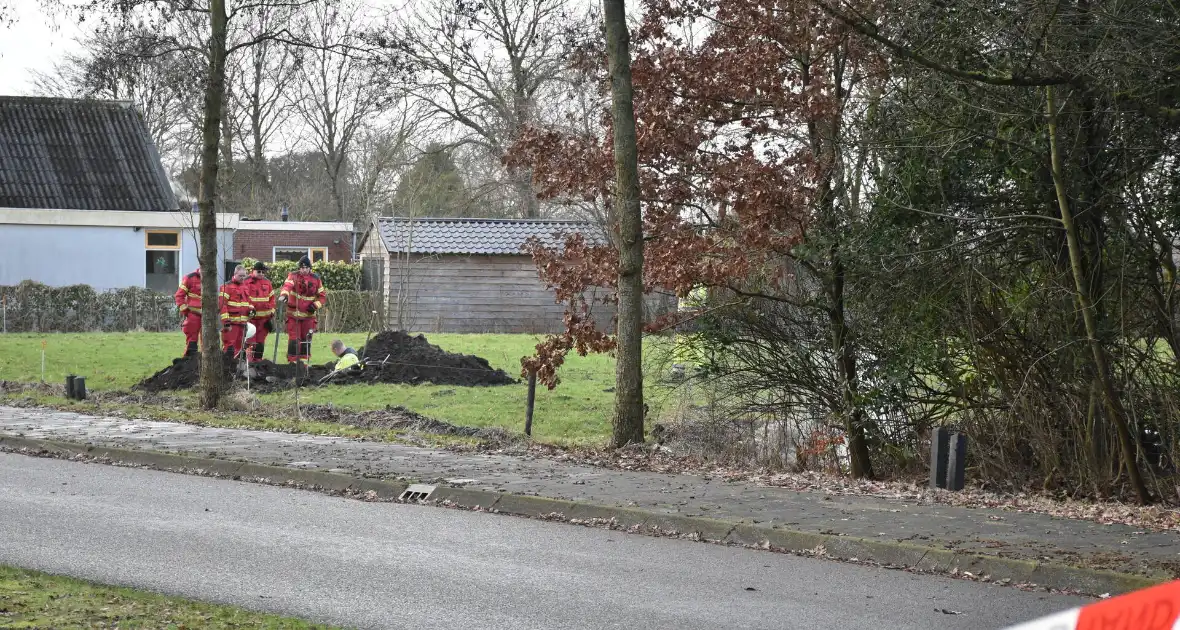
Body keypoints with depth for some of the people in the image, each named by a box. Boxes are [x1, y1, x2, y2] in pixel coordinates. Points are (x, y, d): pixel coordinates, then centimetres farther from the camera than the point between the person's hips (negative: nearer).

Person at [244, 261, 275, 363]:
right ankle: (249, 361, -6)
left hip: (264, 317, 5)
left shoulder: (267, 282, 12)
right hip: (251, 316, -5)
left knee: (261, 341, 9)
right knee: (251, 341, -9)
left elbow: (271, 298, 17)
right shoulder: (247, 282, -4)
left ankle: (258, 360, 16)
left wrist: (271, 313, 12)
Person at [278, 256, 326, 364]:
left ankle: (304, 360, 18)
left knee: (306, 339, 7)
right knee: (294, 338, -6)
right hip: (293, 313, -3)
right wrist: (284, 295, -47)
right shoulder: (293, 276, -4)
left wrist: (316, 305, -7)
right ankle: (292, 361, 0)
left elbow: (322, 295, 11)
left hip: (309, 314, 3)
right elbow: (287, 285, -26)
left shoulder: (316, 279, 5)